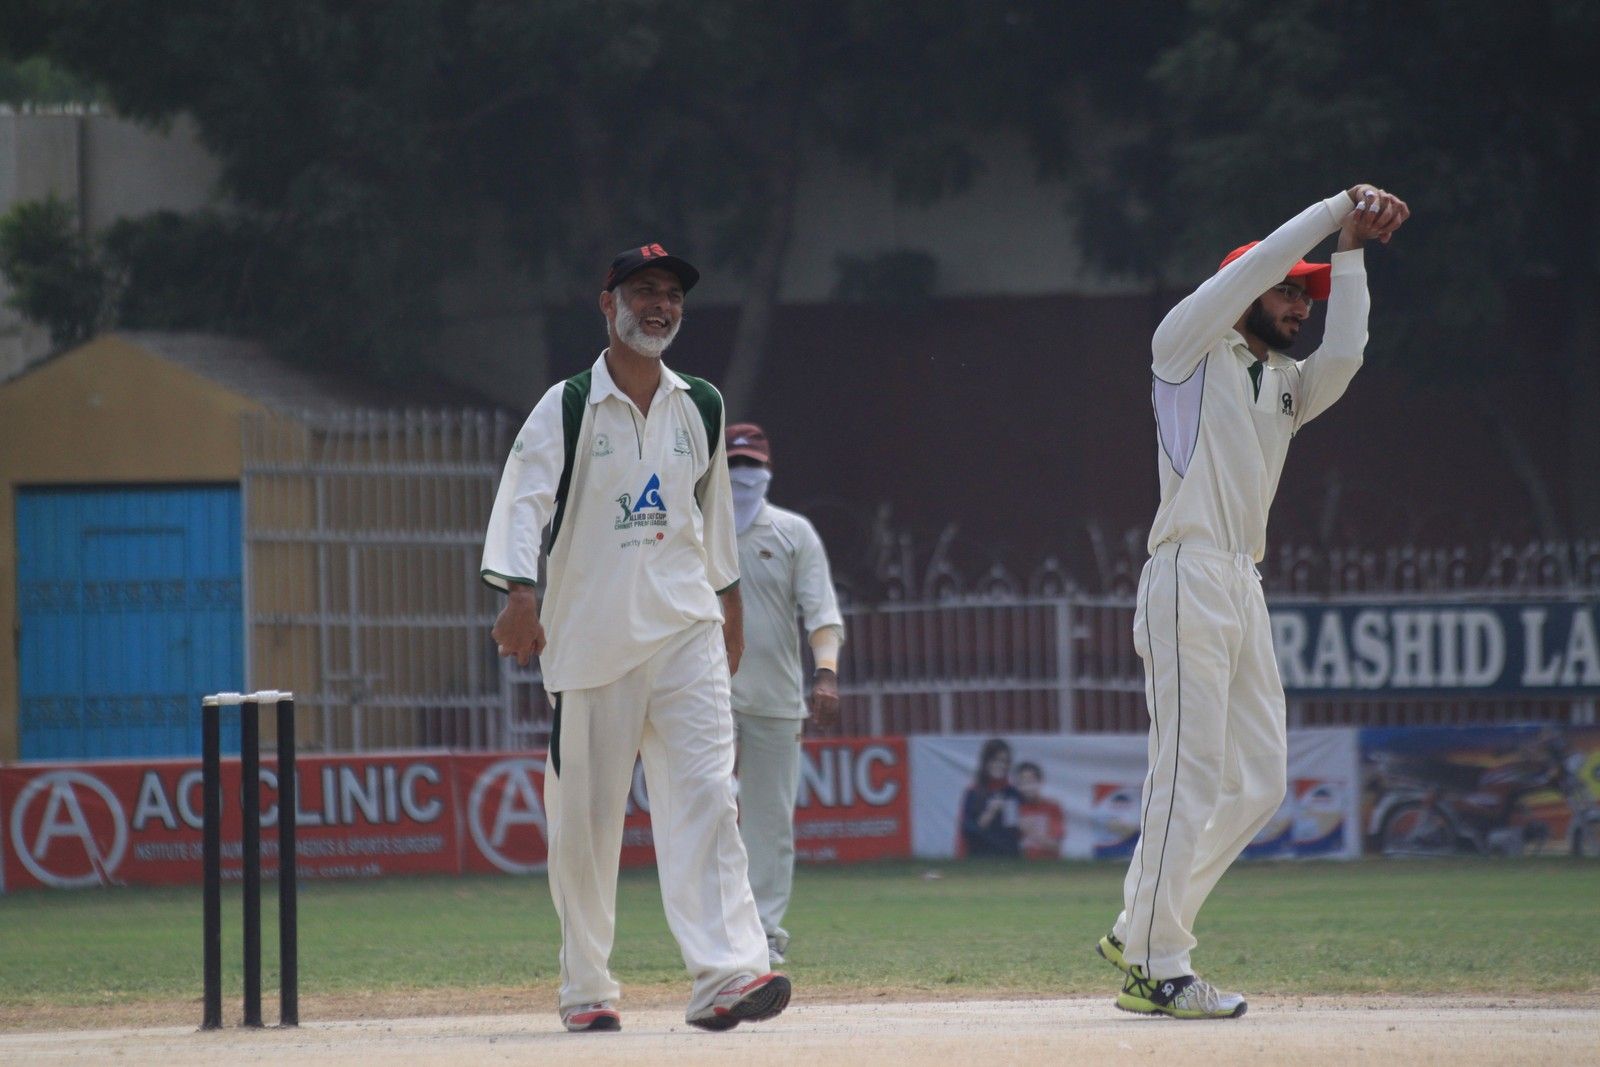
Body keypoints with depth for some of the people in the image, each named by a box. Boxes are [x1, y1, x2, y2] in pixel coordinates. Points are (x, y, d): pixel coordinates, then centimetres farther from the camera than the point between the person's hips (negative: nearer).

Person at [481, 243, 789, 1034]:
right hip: (589, 636, -3)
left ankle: (725, 975, -22)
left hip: (684, 630, 3)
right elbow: (523, 501, -16)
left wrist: (727, 598, 27)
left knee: (705, 796, -12)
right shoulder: (566, 409, -3)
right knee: (584, 819, 2)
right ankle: (586, 988, 14)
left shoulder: (701, 409, 11)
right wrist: (520, 591, -31)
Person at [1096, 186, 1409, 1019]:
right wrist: (1339, 209, -2)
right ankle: (1157, 969, -10)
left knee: (1258, 780, 6)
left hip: (1245, 590, 8)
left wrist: (1351, 251, 1)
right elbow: (1259, 263, -7)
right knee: (1191, 774, -12)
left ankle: (1138, 935, 14)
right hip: (1189, 581, -8)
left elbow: (1344, 355, 3)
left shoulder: (1287, 387, 23)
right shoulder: (1190, 349, 4)